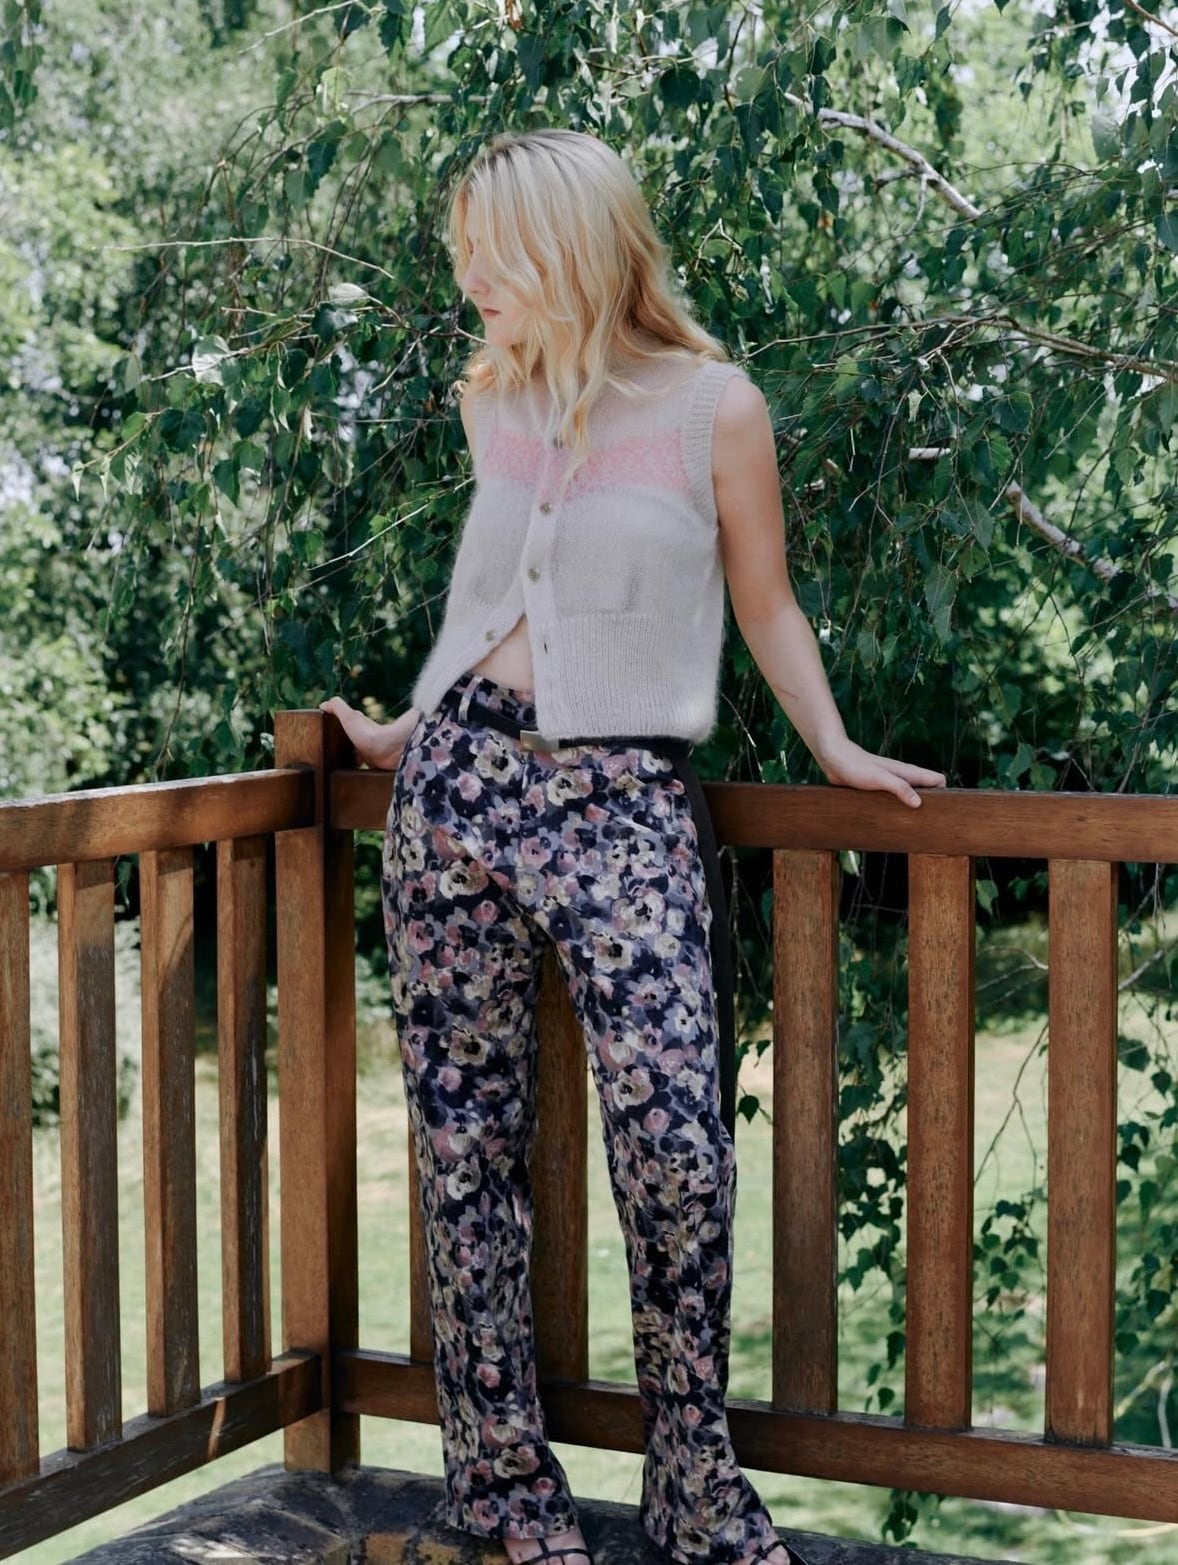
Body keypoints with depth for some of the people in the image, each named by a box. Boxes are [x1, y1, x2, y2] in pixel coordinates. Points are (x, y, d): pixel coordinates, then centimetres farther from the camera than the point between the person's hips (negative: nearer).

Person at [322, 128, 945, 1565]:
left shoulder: (715, 406, 1)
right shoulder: (495, 404, 14)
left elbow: (762, 605, 10)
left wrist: (837, 751, 4)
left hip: (618, 801, -4)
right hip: (459, 784, 4)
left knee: (672, 1136, -14)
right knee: (466, 1137, 4)